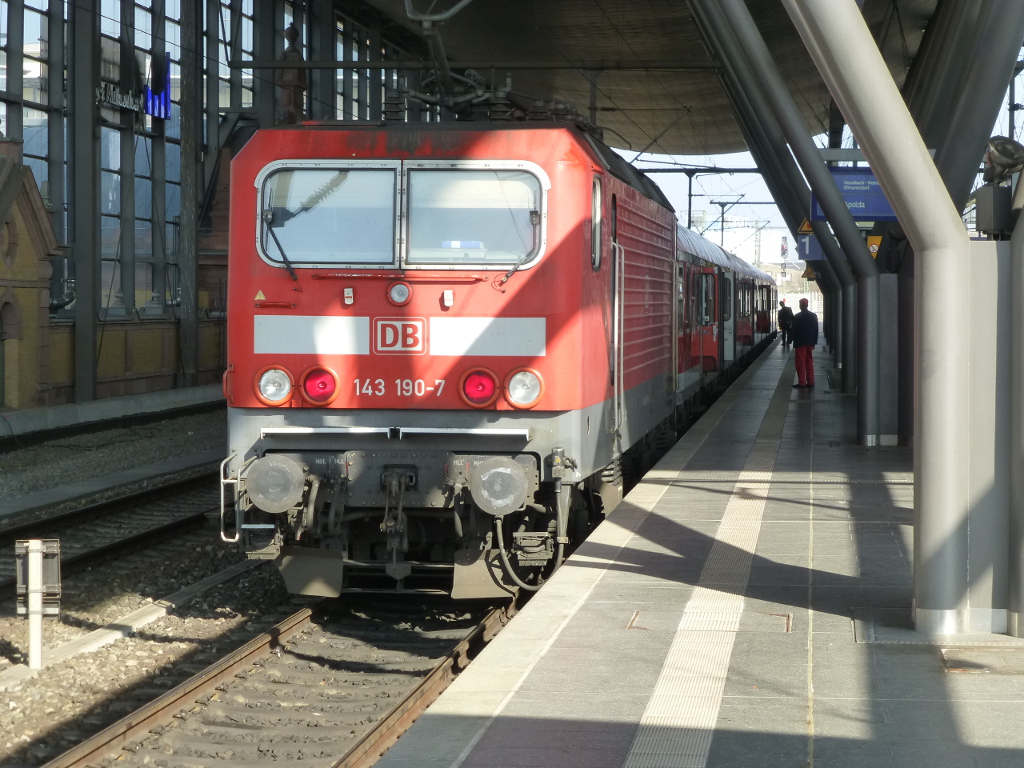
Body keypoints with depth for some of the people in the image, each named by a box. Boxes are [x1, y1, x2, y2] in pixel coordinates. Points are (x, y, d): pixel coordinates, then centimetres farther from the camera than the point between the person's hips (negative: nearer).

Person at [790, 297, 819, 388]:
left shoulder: (797, 317, -11)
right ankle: (810, 381, 10)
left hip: (800, 343, -5)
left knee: (801, 362, -2)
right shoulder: (813, 316, 5)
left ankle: (802, 382, -4)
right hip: (810, 342, 5)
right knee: (809, 362, 11)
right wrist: (814, 342, 14)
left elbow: (793, 330, -9)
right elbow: (816, 330, 9)